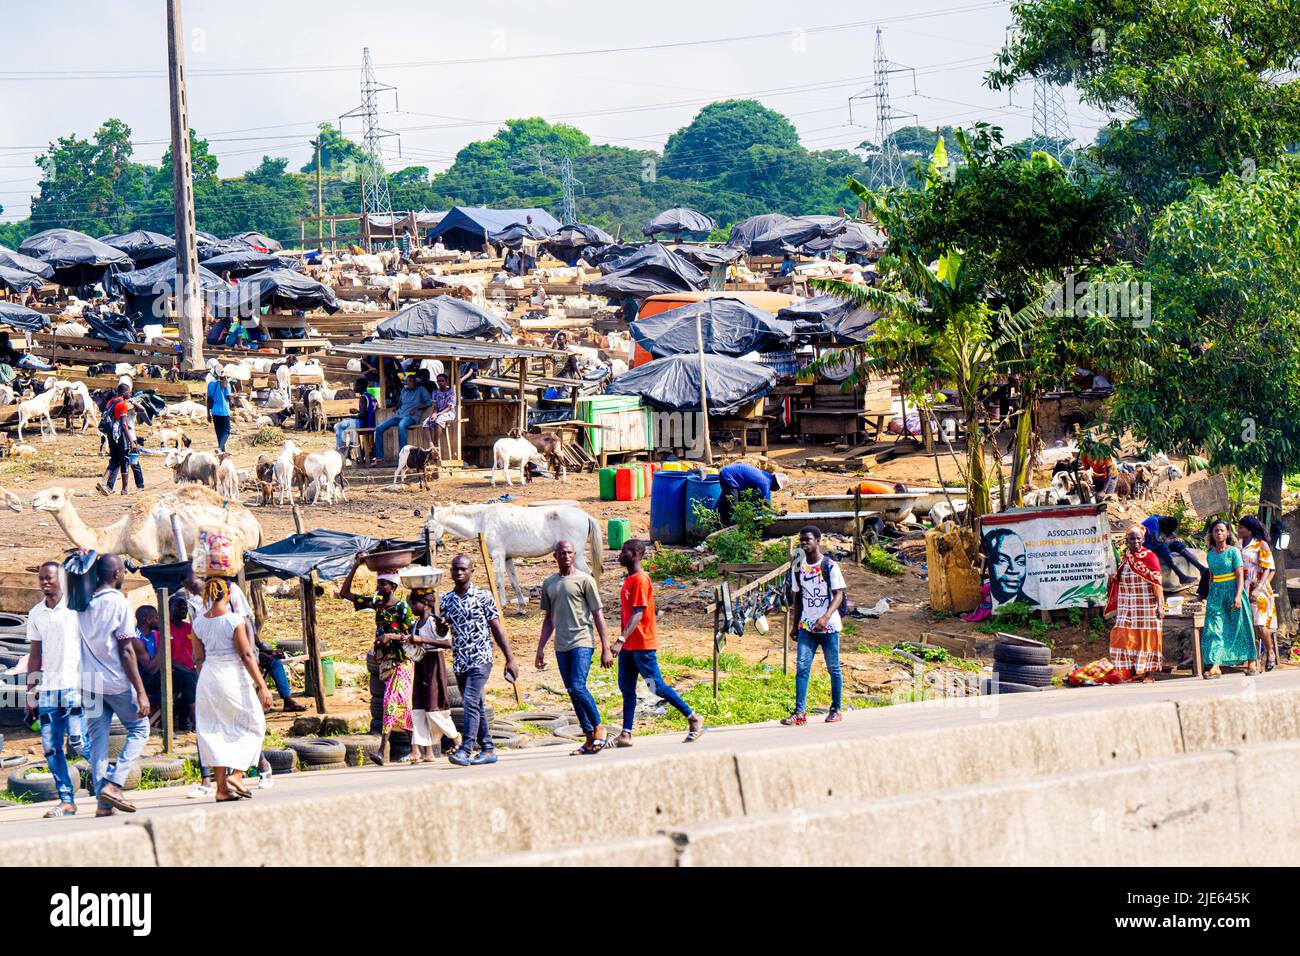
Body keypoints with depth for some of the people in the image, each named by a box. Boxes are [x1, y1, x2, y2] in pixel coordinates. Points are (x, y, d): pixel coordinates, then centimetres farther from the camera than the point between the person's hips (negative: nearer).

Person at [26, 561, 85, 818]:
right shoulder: (35, 614, 13)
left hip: (74, 685, -5)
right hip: (48, 689, 5)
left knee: (78, 740, -13)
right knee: (50, 746, 0)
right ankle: (67, 801, 4)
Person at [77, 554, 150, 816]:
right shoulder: (119, 603, -11)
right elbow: (126, 652, -12)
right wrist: (141, 692, -11)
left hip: (89, 681, 5)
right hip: (116, 681, -5)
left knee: (98, 738, 8)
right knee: (139, 728, 10)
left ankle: (103, 801, 3)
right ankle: (113, 784, -6)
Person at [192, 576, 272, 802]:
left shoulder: (199, 622, 3)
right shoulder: (235, 620, -12)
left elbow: (199, 658, 9)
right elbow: (246, 655, -13)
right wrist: (262, 686, -11)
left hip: (208, 677, 5)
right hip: (233, 676, -5)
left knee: (214, 732, 8)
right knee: (252, 724, 10)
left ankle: (221, 787, 5)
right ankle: (237, 774, -3)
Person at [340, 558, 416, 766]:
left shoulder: (402, 607, -8)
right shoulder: (376, 603, 10)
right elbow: (344, 593, 13)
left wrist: (393, 636, -23)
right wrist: (354, 568, 5)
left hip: (401, 661, -7)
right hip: (385, 661, 7)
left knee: (392, 702, -16)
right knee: (401, 703, 10)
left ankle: (382, 750, -25)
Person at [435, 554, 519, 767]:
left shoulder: (483, 597, -3)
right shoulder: (446, 600, 11)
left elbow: (497, 629, -2)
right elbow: (442, 634, 18)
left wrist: (510, 659, -3)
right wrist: (440, 626, -7)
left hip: (481, 659, -6)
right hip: (459, 662, 6)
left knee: (471, 702, -19)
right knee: (474, 706, 10)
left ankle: (465, 750, -25)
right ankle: (488, 750, 17)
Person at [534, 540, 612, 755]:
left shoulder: (584, 580, -1)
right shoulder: (549, 584, 13)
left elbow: (598, 615, -1)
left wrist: (606, 649, -5)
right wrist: (540, 649, 15)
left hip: (582, 642, -5)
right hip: (561, 646, 5)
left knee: (578, 687, -18)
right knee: (572, 693, 4)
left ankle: (599, 727, 0)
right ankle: (590, 738, 11)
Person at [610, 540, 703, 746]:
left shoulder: (640, 580, -16)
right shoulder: (629, 579, 13)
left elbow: (637, 615, -23)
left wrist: (621, 640, -30)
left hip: (642, 646, -9)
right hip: (628, 646, 9)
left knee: (658, 687, -3)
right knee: (626, 688, 6)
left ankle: (694, 719, 7)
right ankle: (625, 735, 6)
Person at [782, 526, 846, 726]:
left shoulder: (830, 566, -6)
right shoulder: (798, 568, 8)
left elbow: (839, 594, -11)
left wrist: (826, 616, -25)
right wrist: (795, 625, 15)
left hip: (829, 626, -4)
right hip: (806, 627, 4)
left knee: (833, 668, 5)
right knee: (801, 667, -7)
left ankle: (837, 709, 16)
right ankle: (800, 712, -11)